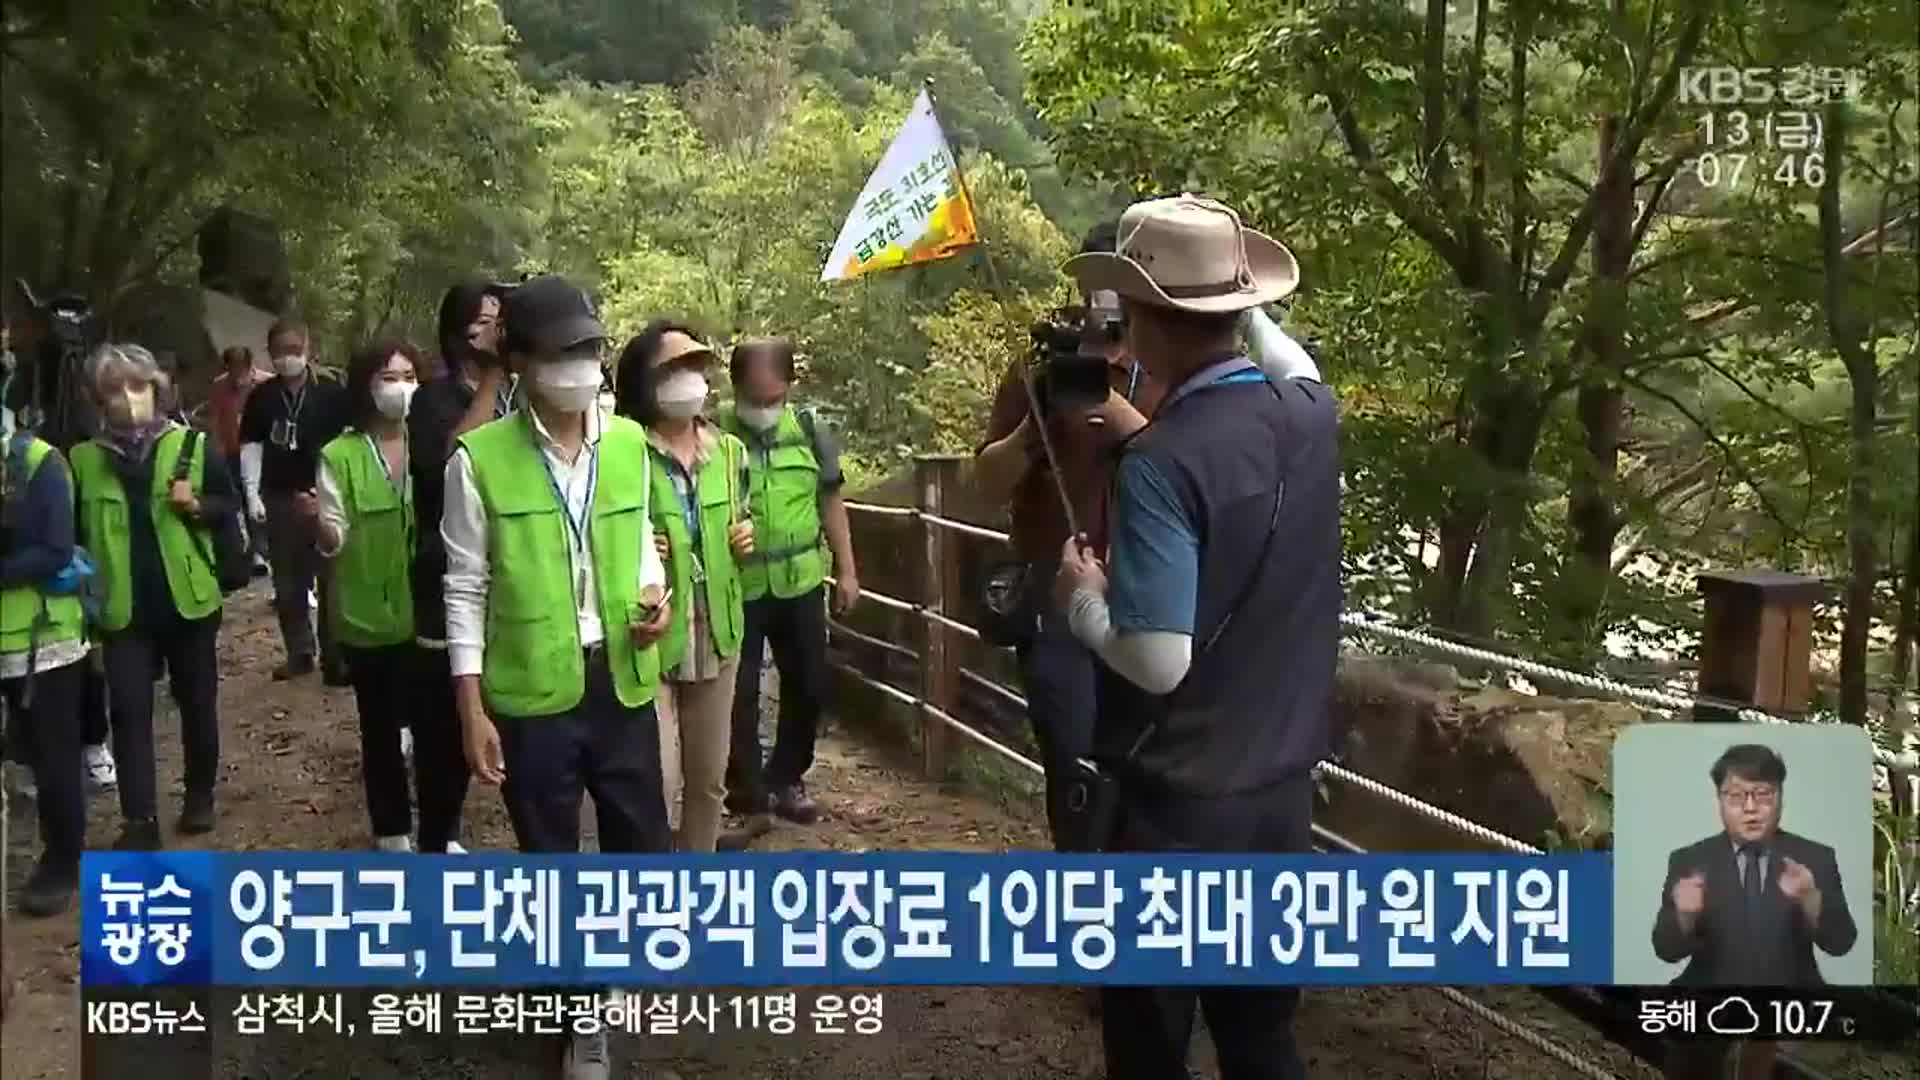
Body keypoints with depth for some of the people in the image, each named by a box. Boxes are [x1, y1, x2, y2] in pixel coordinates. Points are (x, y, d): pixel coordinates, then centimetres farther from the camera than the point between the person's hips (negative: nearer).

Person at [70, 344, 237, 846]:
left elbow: (230, 503, 4)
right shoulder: (84, 458, 1)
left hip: (188, 599, 0)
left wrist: (197, 505, -16)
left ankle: (200, 795, 31)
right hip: (123, 607, 0)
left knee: (197, 703, 13)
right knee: (129, 711, -4)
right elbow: (75, 531, 8)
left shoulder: (193, 445, -3)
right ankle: (140, 820, 1)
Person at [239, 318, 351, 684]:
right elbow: (251, 444, 9)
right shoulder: (262, 396, 4)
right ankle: (299, 653, 22)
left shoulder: (331, 392, -5)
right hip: (279, 499, 3)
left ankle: (335, 657, 6)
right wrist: (252, 493, 1)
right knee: (287, 583, 10)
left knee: (331, 580, 0)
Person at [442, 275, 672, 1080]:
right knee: (551, 862, 12)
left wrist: (656, 596, -7)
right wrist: (472, 712, -8)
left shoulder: (630, 443, 1)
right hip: (531, 694, -3)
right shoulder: (479, 460, -11)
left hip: (623, 683, 3)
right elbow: (466, 591, -6)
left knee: (644, 845, 12)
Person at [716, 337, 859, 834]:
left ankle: (786, 779, 31)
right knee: (739, 695, 1)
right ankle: (748, 798, 13)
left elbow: (830, 503, 8)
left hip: (800, 584, 4)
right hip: (735, 589, -3)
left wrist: (846, 571, 8)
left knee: (808, 686, 13)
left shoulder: (808, 431, 0)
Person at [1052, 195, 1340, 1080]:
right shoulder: (1313, 413, -2)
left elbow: (1157, 662, -26)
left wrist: (1083, 595, -9)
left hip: (1179, 802, -7)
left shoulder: (1161, 463, -24)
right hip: (1283, 786, 7)